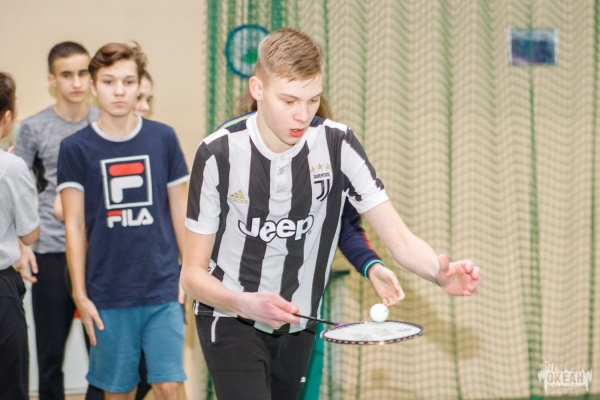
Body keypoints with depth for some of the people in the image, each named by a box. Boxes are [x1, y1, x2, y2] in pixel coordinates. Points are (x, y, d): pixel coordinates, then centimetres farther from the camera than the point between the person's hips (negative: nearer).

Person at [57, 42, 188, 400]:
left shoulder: (164, 138, 3)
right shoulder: (76, 148, 0)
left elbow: (180, 213, 9)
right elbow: (75, 226, 1)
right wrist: (80, 294, -1)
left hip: (163, 290, 0)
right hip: (109, 296, 0)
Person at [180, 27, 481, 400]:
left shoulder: (337, 145, -12)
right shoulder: (219, 154, -17)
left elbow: (401, 240, -15)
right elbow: (194, 272, -12)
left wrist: (442, 272, -38)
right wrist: (246, 304, -33)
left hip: (298, 326, 4)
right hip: (231, 319, -3)